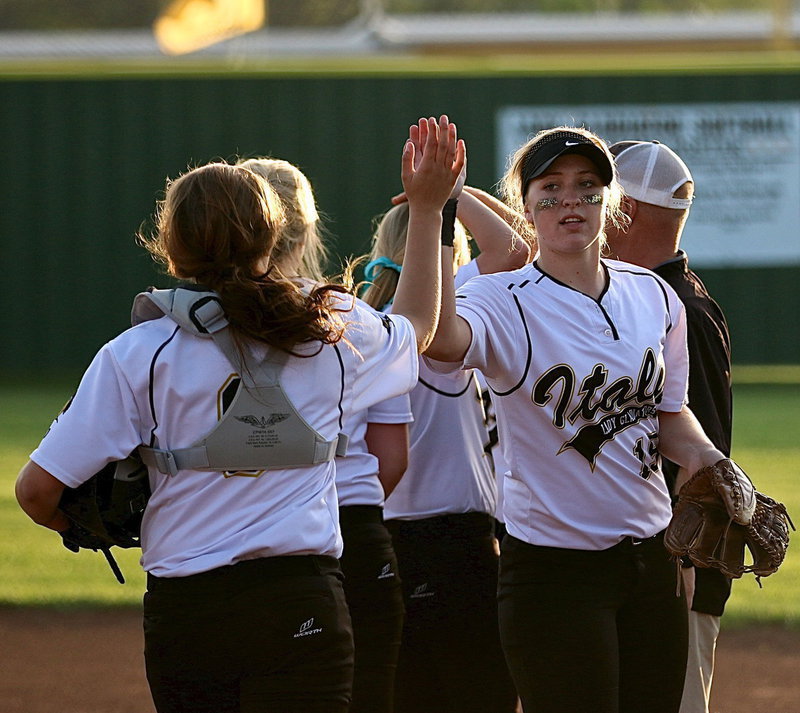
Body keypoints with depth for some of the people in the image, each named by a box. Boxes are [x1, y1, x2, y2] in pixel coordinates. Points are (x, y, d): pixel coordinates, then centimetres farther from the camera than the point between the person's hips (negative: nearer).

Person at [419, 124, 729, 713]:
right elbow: (436, 335, -35)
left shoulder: (653, 295, 7)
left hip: (653, 557, 6)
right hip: (554, 570, -6)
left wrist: (704, 457, -4)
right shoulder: (505, 304, -11)